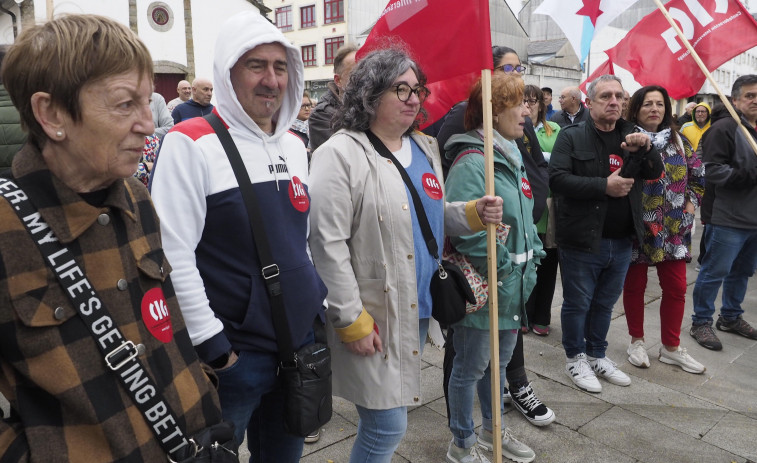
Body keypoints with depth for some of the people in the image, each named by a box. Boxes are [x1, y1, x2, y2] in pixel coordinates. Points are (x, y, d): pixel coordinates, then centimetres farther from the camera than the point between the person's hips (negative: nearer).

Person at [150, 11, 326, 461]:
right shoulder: (191, 143, -14)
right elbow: (173, 255, -18)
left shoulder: (294, 146, 8)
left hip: (301, 343, 6)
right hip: (232, 355, -6)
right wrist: (211, 344, -16)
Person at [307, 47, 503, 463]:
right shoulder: (340, 154, -14)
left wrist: (474, 214, 0)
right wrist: (352, 321, -17)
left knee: (385, 420, 19)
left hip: (419, 308, 7)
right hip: (372, 313, -7)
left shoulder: (424, 148, 10)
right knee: (389, 425, 0)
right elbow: (328, 246, -18)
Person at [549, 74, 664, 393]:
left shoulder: (631, 136, 9)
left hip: (621, 241, 5)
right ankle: (575, 358, 28)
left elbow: (656, 173, 2)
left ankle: (597, 356, 37)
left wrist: (646, 148, -17)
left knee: (605, 303, 19)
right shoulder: (572, 136, -7)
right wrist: (604, 185, -23)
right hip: (582, 239, -5)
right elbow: (557, 179, -18)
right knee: (577, 303, 8)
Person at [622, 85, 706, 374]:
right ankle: (637, 342, 26)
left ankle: (671, 348, 24)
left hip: (673, 228, 5)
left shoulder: (679, 141, 8)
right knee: (634, 285, 8)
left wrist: (691, 202, 7)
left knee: (676, 288, 8)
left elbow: (699, 175, 16)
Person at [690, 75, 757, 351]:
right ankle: (701, 322, 12)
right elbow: (714, 171, -20)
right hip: (728, 219, -8)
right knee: (714, 272, 0)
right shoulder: (724, 129, -11)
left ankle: (731, 317, 33)